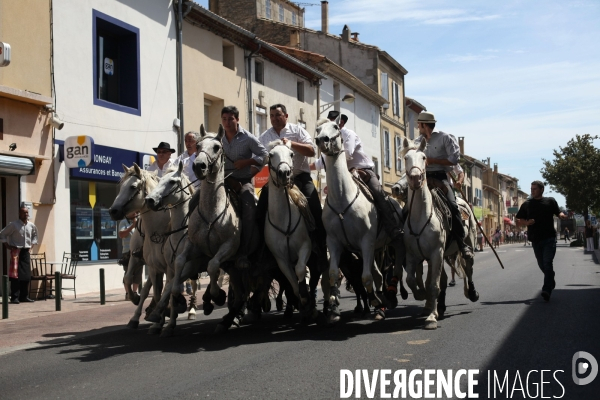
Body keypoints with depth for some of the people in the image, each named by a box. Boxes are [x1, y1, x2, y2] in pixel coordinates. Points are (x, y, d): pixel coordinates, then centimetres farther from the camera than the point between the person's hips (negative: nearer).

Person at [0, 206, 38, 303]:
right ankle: (14, 297, -3)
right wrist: (8, 246, -7)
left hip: (26, 252, 5)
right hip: (17, 252, -5)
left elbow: (35, 235, 27)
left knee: (27, 275, 5)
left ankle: (24, 296, 14)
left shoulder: (31, 226, 8)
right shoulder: (13, 225, -6)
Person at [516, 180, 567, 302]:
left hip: (549, 238, -3)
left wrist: (562, 215, -11)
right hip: (535, 239, 3)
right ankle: (551, 282, 37)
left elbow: (558, 213, 12)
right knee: (541, 264, 12)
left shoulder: (550, 201, 4)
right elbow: (519, 219, 13)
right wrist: (527, 222, -8)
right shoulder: (527, 204, 9)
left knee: (547, 263, -14)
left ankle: (547, 289, -18)